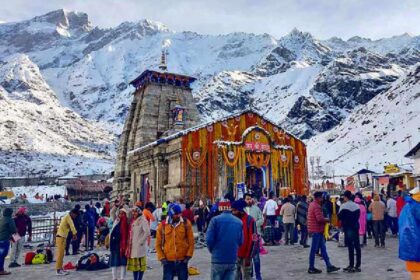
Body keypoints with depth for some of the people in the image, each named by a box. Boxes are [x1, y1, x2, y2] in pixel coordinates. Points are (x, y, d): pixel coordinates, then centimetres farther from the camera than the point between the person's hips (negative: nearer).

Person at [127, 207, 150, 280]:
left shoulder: (143, 221, -9)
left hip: (140, 246, -7)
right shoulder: (133, 221, 13)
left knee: (141, 264, 0)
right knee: (134, 264, 10)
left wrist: (141, 241, -14)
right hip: (132, 246, 7)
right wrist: (129, 243, 7)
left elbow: (147, 233, -17)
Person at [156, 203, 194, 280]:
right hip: (168, 261, 0)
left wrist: (188, 255, -4)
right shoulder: (162, 225, -3)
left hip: (182, 260, 0)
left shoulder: (186, 223, -3)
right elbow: (158, 244, 4)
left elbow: (191, 241, 2)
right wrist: (161, 258, -4)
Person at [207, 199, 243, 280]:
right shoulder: (239, 222, 3)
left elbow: (209, 239, -11)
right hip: (232, 259, 3)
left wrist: (212, 250, 8)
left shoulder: (215, 220, -9)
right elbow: (241, 241, 4)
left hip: (218, 259, -3)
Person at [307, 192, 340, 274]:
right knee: (314, 249, -2)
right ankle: (311, 268, 6)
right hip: (316, 230, -10)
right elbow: (320, 219, -24)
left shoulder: (312, 204, 14)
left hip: (317, 230, 10)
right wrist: (327, 220, -6)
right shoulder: (316, 206, -18)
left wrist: (324, 219, 7)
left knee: (323, 248, 11)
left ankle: (329, 266, 15)